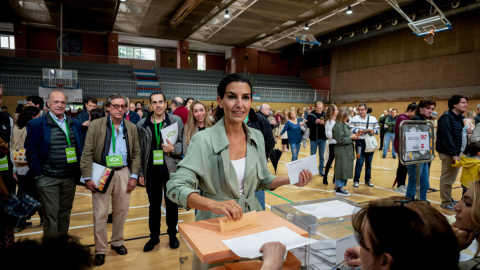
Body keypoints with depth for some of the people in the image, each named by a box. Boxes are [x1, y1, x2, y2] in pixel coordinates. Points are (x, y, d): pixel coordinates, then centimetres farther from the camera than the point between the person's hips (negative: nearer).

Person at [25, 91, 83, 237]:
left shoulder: (76, 124, 8)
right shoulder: (36, 124, -4)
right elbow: (31, 151, -4)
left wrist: (79, 171, 5)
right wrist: (38, 174, -9)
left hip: (70, 178, 4)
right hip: (48, 179, -4)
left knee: (65, 213, 14)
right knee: (50, 215, 3)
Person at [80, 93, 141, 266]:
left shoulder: (131, 128, 6)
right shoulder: (96, 126, -2)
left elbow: (136, 153, 8)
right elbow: (87, 153, -4)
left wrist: (134, 176, 1)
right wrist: (87, 177, -10)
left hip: (123, 173, 3)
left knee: (122, 210, 12)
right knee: (100, 213, 3)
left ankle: (117, 242, 32)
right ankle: (100, 250, 18)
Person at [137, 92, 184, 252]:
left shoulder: (176, 121, -1)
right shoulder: (142, 124, 3)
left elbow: (182, 144, 1)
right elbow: (140, 150, 5)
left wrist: (173, 148, -20)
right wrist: (140, 173, 5)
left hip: (171, 170, -1)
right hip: (152, 171, 1)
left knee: (172, 204, 12)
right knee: (154, 206, 14)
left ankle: (172, 234, 31)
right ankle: (154, 237, 31)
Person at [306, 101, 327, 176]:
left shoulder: (325, 115, 0)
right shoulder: (311, 115, -3)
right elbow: (308, 125, -14)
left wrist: (324, 123, -25)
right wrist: (315, 122, -27)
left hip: (323, 139, 1)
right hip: (313, 138, -1)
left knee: (322, 156, 11)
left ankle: (321, 170, 23)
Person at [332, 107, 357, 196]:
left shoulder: (344, 124, 12)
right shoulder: (338, 126, -17)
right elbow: (340, 140, -19)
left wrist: (352, 136, 4)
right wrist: (351, 137, -13)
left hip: (347, 151, 9)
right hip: (342, 151, -9)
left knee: (345, 169, 13)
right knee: (342, 169, -4)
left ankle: (338, 187, 22)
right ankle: (338, 189, 5)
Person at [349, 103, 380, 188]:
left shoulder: (373, 119, 7)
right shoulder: (355, 118, 3)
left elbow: (377, 129, 9)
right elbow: (350, 129, -1)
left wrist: (373, 131, -12)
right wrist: (357, 130, -17)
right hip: (360, 142, -3)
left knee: (369, 163, 11)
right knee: (359, 162, -7)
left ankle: (368, 180, 24)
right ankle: (356, 180, 4)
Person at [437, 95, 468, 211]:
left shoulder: (461, 118, 13)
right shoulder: (446, 117, -14)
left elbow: (462, 135, 14)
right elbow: (446, 137, -21)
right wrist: (453, 154, -22)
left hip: (456, 152, 9)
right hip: (448, 153, -9)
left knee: (451, 178, 18)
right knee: (447, 178, 1)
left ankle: (449, 198, 32)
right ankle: (446, 202, 11)